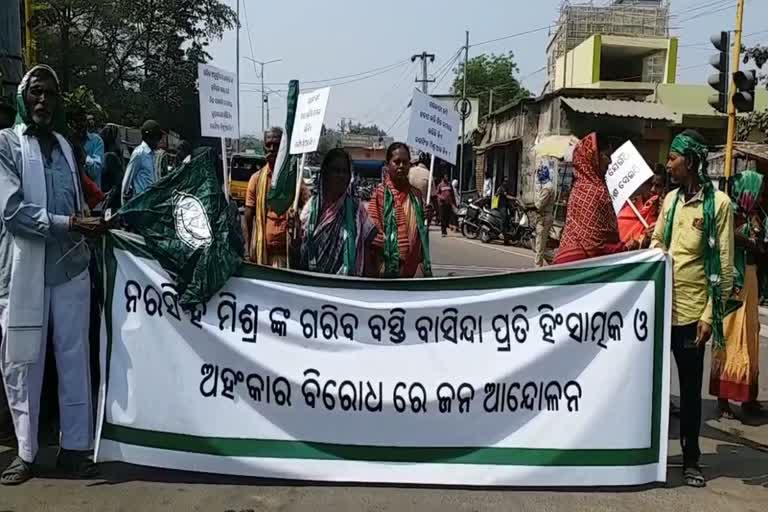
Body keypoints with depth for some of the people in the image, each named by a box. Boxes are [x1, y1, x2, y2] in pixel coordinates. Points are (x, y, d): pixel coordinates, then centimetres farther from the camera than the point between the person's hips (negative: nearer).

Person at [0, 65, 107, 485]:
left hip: (70, 266, 4)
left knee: (74, 358, 6)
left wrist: (94, 218, 2)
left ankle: (74, 446, 16)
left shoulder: (64, 145, 15)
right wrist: (70, 223, -21)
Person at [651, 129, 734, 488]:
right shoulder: (671, 199, 9)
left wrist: (710, 315, -11)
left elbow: (724, 264, -8)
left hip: (691, 310, -5)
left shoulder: (718, 203, -7)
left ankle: (691, 459, 21)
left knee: (690, 387, 7)